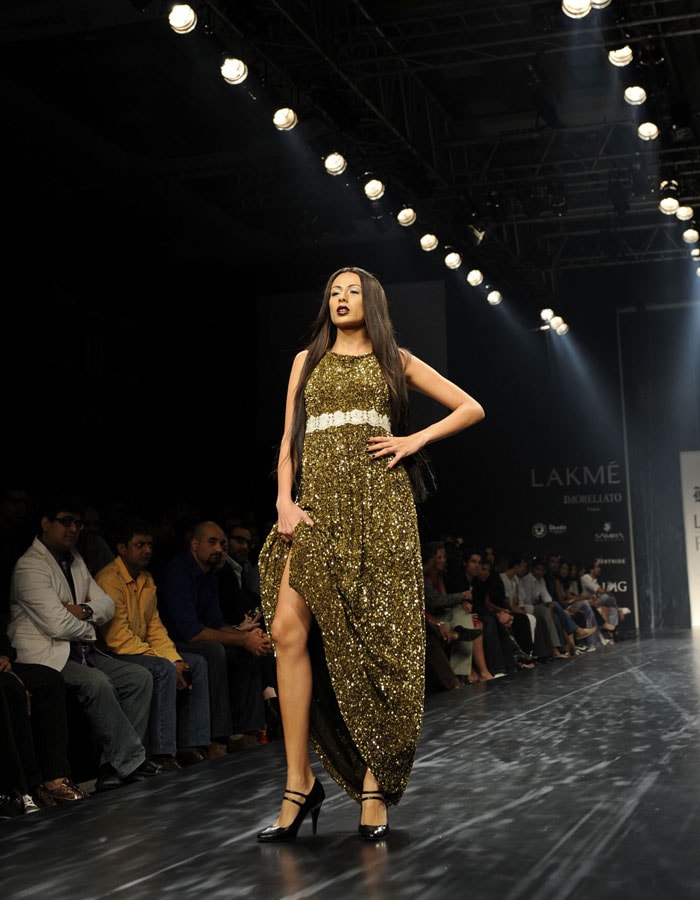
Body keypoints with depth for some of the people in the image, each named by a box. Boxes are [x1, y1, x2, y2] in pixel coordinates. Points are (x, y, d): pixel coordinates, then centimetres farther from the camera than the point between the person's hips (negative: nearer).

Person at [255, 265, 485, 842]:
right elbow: (289, 441, 16)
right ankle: (300, 782, -10)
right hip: (318, 498, 2)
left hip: (377, 498, -2)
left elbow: (471, 408, 16)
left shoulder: (394, 360, 16)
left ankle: (375, 781, 1)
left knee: (374, 633, -6)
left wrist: (415, 440, 3)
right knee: (289, 627, -14)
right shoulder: (308, 360, 21)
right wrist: (285, 500, 1)